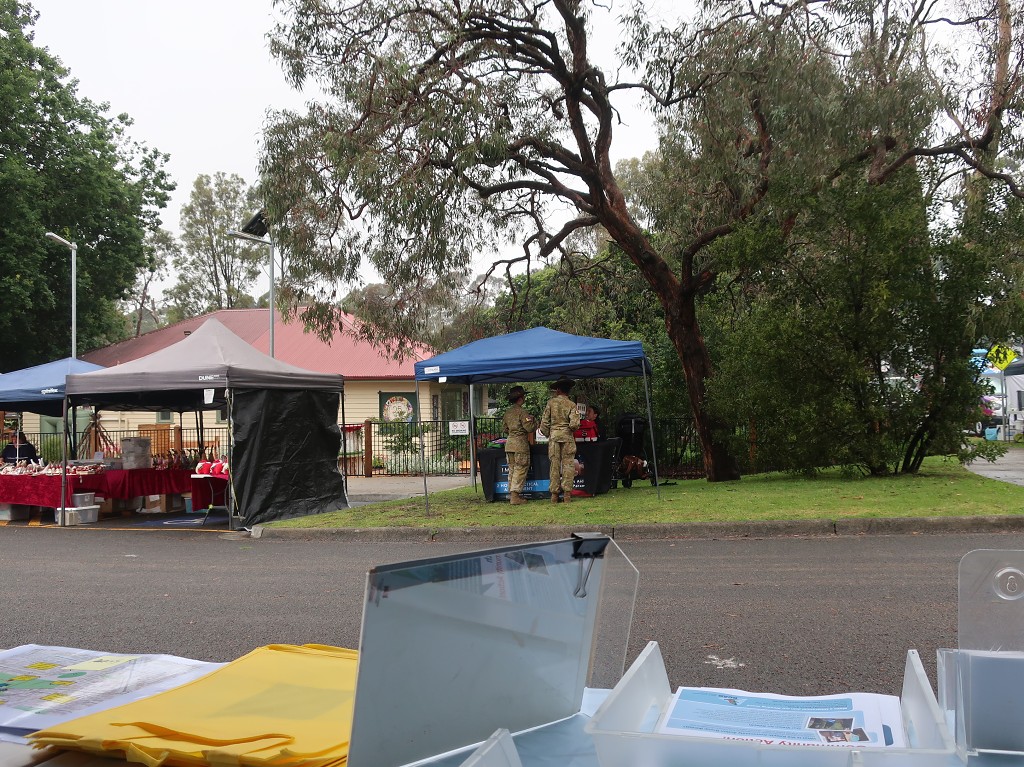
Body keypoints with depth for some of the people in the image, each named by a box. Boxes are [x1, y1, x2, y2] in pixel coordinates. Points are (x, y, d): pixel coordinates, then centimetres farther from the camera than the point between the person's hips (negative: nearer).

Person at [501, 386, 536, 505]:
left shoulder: (507, 412, 11)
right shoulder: (522, 412, -13)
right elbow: (529, 428, -16)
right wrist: (534, 421, 3)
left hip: (509, 443, 8)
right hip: (520, 443, -8)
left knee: (512, 469, 13)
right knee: (520, 470, -4)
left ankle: (511, 494, 15)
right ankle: (515, 495, -7)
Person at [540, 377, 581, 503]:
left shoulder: (551, 402, 0)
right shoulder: (572, 405, -3)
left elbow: (544, 421, 1)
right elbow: (574, 424, -13)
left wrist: (547, 435, 16)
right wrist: (572, 428, 10)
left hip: (553, 435, 1)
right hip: (567, 436, -1)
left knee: (554, 465, 6)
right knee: (568, 465, 4)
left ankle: (554, 494, 7)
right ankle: (567, 493, 0)